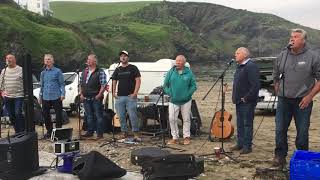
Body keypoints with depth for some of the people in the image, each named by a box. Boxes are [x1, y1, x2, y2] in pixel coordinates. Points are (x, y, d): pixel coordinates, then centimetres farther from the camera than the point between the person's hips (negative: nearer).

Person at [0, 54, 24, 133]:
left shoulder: (21, 70, -3)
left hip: (19, 96, -5)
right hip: (7, 97, 5)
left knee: (18, 114, -14)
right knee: (11, 116, 9)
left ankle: (22, 131, -3)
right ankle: (17, 132, 20)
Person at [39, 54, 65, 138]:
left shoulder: (58, 71, 0)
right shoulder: (43, 73, 13)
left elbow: (62, 83, -1)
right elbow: (41, 86, 19)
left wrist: (63, 94, -10)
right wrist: (40, 96, 14)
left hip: (56, 97, -4)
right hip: (45, 98, 5)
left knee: (58, 115, -1)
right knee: (45, 115, 9)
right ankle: (49, 131, 23)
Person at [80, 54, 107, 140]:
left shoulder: (100, 72, -5)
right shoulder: (84, 72, 15)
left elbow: (103, 85, -10)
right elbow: (81, 84, 19)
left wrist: (99, 95, -16)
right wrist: (81, 94, 8)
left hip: (96, 98, -6)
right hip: (86, 99, 6)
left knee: (98, 116, -2)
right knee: (89, 116, 14)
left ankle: (100, 133, 5)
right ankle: (90, 132, 24)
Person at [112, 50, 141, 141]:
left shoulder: (133, 68, 3)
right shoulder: (117, 70, 17)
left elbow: (138, 80, -4)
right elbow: (114, 81, 20)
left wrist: (135, 93, -13)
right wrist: (113, 92, 6)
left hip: (130, 96, -5)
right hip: (119, 97, 5)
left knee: (132, 116, -8)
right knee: (121, 116, 7)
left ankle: (136, 134, -3)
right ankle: (124, 132, 17)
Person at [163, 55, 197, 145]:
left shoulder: (189, 73, 0)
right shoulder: (171, 72, 3)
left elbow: (194, 86, 2)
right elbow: (165, 85, 6)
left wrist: (188, 94, -10)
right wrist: (170, 93, -6)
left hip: (186, 101, -1)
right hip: (173, 101, 1)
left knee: (186, 119, 7)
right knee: (172, 119, -1)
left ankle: (186, 137, 20)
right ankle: (175, 137, 12)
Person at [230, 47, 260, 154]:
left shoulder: (251, 66, -15)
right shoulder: (240, 66, 16)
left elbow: (255, 85, -23)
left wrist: (246, 98, -20)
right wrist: (235, 97, 15)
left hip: (247, 102, -10)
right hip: (239, 101, 10)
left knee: (247, 124, -2)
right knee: (240, 124, 15)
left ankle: (247, 146, 6)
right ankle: (240, 143, 25)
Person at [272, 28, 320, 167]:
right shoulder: (282, 56, 7)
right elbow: (276, 76, 17)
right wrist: (278, 93, 10)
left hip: (302, 101, -3)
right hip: (284, 101, 3)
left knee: (302, 132, 5)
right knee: (280, 130, 6)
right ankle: (280, 156, 20)